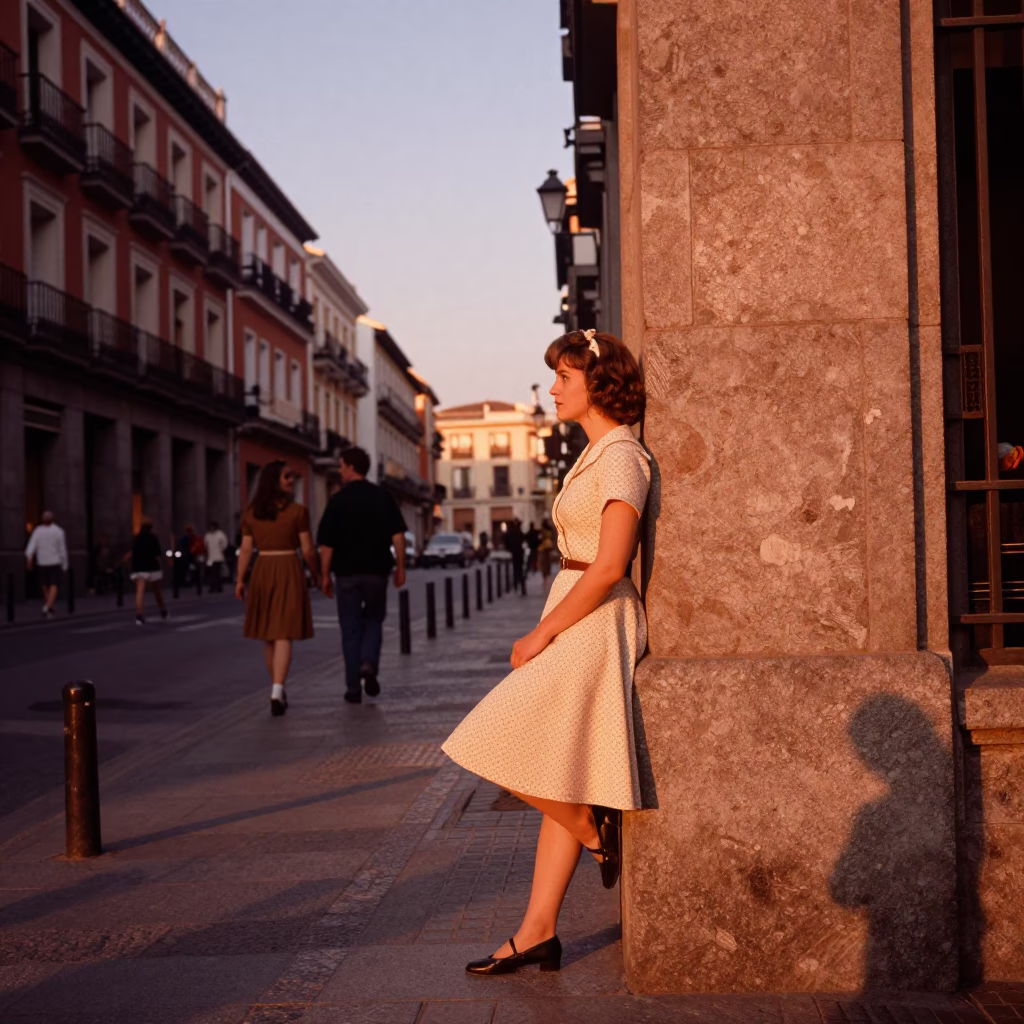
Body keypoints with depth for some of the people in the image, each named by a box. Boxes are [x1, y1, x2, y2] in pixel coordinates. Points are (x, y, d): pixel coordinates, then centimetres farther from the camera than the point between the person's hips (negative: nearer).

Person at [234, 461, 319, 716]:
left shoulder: (251, 513, 4)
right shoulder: (297, 512, -7)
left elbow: (246, 550, 3)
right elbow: (307, 549, -5)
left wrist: (239, 580, 9)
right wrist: (315, 574, 9)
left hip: (262, 571, 4)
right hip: (289, 571, -4)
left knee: (268, 636, 15)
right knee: (283, 635, -6)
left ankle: (278, 690, 26)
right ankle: (277, 690, -19)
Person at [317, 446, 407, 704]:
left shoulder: (338, 500, -5)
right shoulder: (383, 497, 2)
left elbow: (326, 544, -6)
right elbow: (398, 535, -3)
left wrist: (325, 576, 2)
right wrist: (400, 568, 3)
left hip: (347, 572, -2)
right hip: (377, 570, 2)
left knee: (351, 628, 6)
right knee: (373, 620, 18)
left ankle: (353, 687, 6)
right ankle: (369, 664, -8)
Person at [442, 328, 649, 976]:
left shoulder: (621, 457, -13)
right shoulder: (596, 455, 17)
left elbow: (609, 567, -20)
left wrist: (544, 633, -15)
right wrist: (548, 632, 13)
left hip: (594, 625, -10)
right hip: (577, 625, 10)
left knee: (511, 756, -10)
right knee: (559, 785, 7)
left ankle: (597, 830, 8)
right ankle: (539, 933, 10)